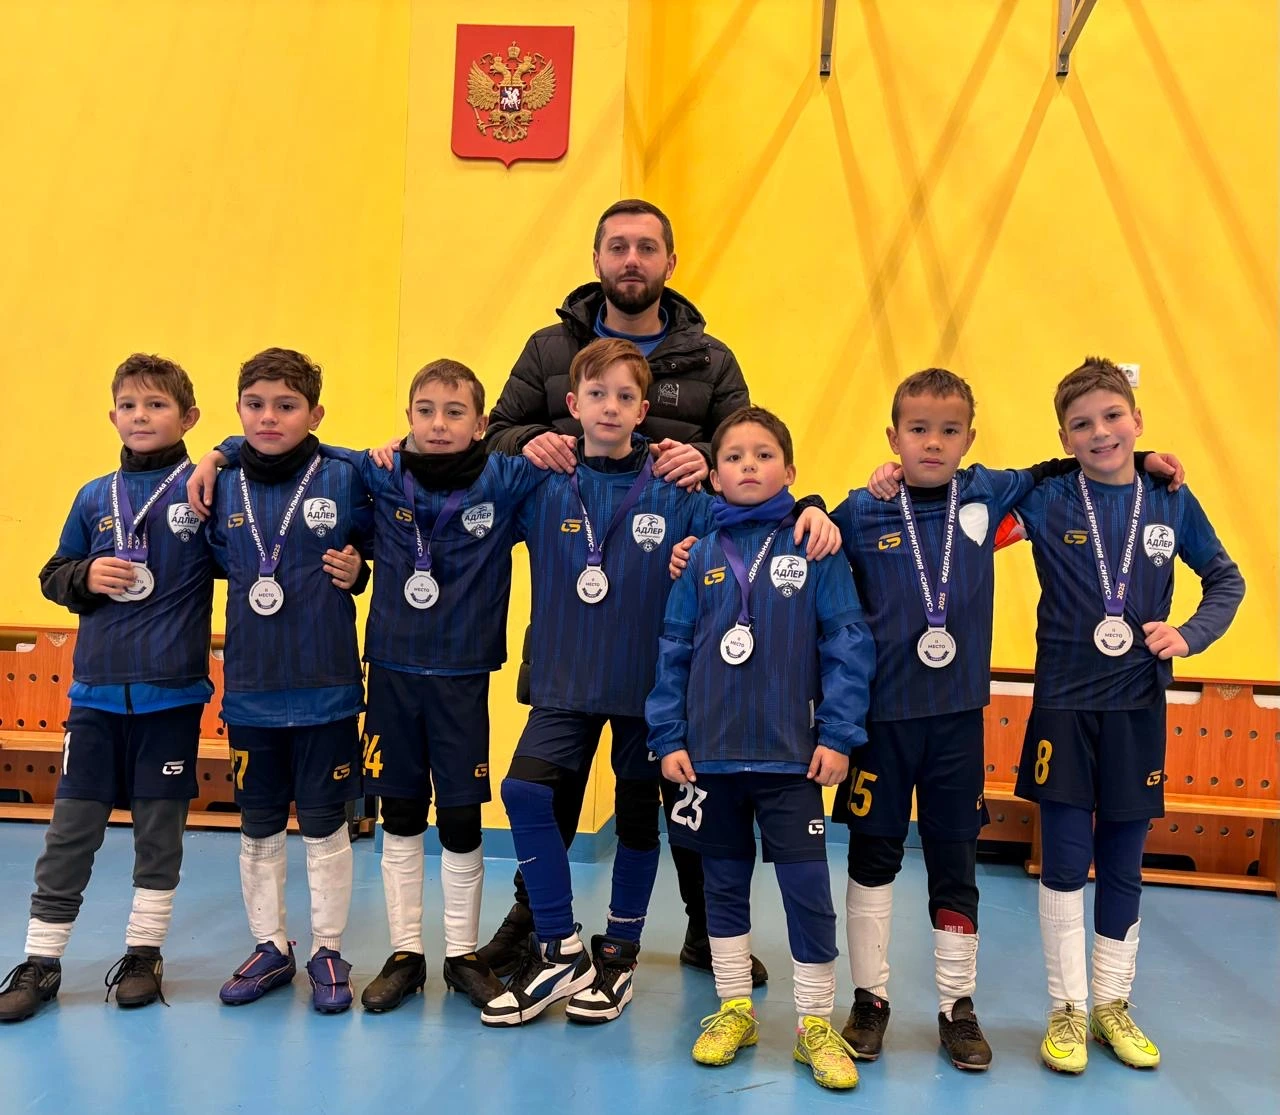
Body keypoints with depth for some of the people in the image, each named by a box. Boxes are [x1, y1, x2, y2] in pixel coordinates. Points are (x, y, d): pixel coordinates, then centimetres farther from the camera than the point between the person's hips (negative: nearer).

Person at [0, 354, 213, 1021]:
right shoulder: (95, 497, 8)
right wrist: (85, 576, -7)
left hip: (174, 691, -3)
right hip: (96, 691, 3)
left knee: (160, 830, 9)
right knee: (70, 829, 8)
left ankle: (144, 954, 24)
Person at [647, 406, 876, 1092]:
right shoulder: (702, 553, 2)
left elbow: (847, 646, -6)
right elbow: (673, 651, 3)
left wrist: (838, 734, -10)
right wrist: (668, 738, -1)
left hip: (791, 754, -2)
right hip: (710, 753, 3)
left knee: (808, 888, 2)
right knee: (724, 883, 15)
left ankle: (816, 1024, 20)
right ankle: (734, 1010, 31)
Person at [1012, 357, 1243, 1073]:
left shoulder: (1171, 501, 0)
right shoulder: (1046, 500, -6)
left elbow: (1226, 579, 11)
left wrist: (1189, 635, -5)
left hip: (1138, 709, 2)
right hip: (1065, 705, -2)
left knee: (1124, 865, 12)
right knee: (1065, 862, 2)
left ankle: (1113, 1004, 29)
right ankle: (1068, 1009, 19)